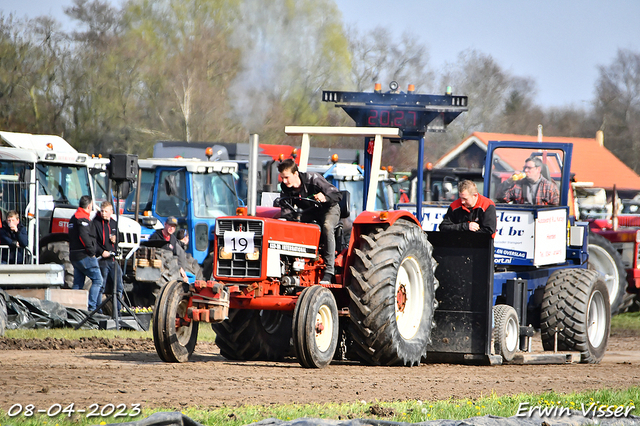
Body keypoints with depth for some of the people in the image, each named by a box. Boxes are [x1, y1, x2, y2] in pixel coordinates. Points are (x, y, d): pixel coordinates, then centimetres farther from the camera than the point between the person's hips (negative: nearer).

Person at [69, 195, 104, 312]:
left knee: (78, 283, 11)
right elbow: (84, 236, -24)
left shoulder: (73, 218, 19)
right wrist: (91, 251, -15)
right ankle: (91, 307, -13)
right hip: (84, 256, -10)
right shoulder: (83, 219, -12)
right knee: (97, 280, -6)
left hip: (74, 256, 10)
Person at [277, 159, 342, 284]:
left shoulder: (313, 179, -27)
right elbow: (286, 213, -9)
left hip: (328, 209, -5)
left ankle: (329, 270, -38)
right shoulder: (286, 188, -12)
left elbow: (338, 195, -28)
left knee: (327, 227, -38)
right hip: (309, 213, 5)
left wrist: (325, 198, -50)